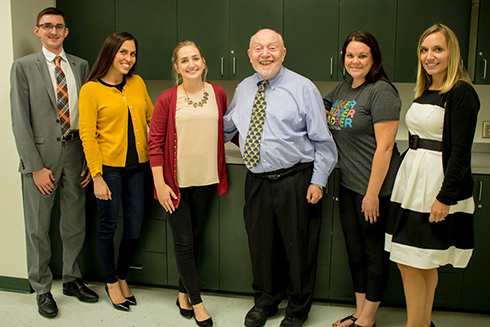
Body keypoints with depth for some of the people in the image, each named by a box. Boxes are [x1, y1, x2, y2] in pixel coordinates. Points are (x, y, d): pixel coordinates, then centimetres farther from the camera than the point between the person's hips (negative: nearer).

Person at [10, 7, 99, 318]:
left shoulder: (81, 66, 8)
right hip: (42, 154, -3)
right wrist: (36, 166, -11)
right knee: (38, 227, 7)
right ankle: (43, 289, 24)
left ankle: (72, 279, 33)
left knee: (75, 222, 14)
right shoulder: (24, 66, -2)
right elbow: (20, 121, -6)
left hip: (75, 150, 3)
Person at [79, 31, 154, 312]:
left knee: (135, 229, 9)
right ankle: (111, 282, 30)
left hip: (137, 166, 4)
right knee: (108, 227, 9)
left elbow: (152, 116, 19)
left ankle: (122, 278, 33)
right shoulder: (91, 89, -6)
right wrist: (97, 177, -12)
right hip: (109, 167, -4)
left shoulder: (137, 83, 7)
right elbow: (87, 135, -8)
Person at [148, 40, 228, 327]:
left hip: (206, 178, 3)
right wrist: (160, 183, -10)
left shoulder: (218, 94, 3)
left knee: (197, 238, 13)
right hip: (176, 180, -3)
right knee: (184, 241, 2)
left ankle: (184, 293, 32)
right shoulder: (167, 99, -6)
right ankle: (196, 301, 17)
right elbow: (155, 143, -6)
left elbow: (226, 130, 18)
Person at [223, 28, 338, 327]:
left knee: (298, 247, 8)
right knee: (261, 244, 16)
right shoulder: (243, 89, 9)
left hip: (295, 182, -4)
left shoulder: (303, 88, -6)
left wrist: (318, 180, -10)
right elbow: (227, 127, 25)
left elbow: (322, 140, -5)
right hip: (257, 181, 5)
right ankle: (265, 302, 40)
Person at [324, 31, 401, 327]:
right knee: (355, 250, 16)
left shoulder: (381, 91, -14)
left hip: (375, 188, -8)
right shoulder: (342, 89, 10)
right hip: (349, 185, 8)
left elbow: (384, 147, -19)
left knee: (375, 253, 7)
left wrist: (373, 193, -19)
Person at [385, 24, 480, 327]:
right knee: (425, 265, 15)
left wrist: (445, 197, -18)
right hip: (413, 179, 8)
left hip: (436, 185, -8)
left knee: (410, 263, -4)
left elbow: (460, 152, -16)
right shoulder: (425, 92, 13)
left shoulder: (462, 93, -11)